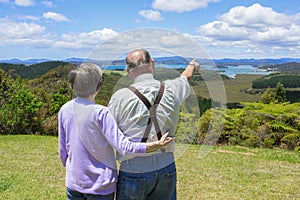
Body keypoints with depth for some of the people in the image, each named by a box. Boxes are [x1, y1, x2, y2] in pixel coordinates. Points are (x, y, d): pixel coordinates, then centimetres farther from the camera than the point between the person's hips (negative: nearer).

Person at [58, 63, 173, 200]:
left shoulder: (64, 110, -4)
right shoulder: (100, 113, -21)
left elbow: (62, 150, 6)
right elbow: (123, 147, -23)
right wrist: (157, 145, -22)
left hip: (73, 182, 5)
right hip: (100, 185, -5)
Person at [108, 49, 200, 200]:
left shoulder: (121, 97, -13)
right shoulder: (171, 89, -1)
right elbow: (186, 77, 24)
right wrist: (192, 65, 45)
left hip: (134, 172, -3)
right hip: (167, 169, 4)